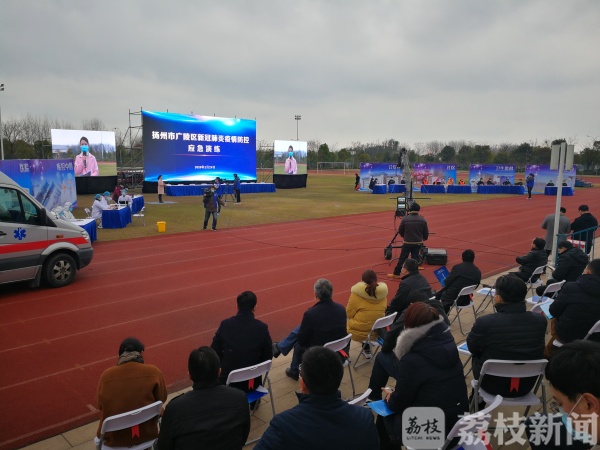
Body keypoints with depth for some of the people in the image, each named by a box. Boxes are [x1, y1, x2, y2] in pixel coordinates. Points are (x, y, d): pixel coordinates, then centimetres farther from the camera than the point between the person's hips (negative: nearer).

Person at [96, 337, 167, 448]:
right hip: (146, 434, -2)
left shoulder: (106, 375, -12)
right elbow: (161, 399, -3)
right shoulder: (154, 372, -15)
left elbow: (100, 405, 2)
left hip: (112, 438, 2)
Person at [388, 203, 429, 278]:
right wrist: (424, 238, 23)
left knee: (402, 258, 5)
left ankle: (396, 274, 12)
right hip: (418, 243, 2)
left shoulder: (405, 219, -13)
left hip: (407, 243, -2)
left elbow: (400, 231, -2)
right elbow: (426, 233, 1)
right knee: (415, 258, 10)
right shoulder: (422, 220, -7)